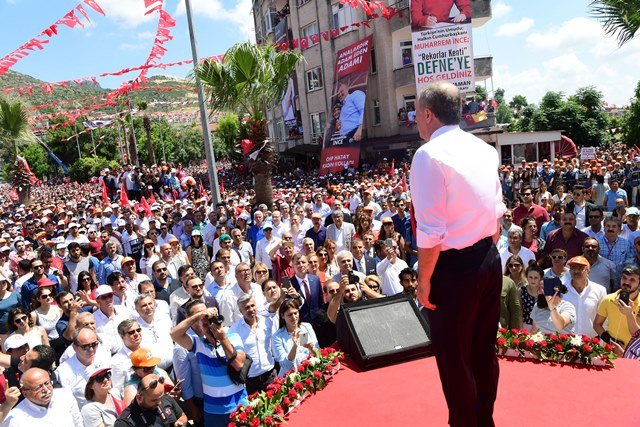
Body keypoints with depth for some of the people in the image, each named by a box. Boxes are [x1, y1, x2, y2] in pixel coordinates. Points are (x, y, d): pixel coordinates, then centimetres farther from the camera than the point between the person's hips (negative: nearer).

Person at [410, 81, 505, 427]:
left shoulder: (428, 155, -18)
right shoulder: (484, 149, 6)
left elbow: (431, 232, -22)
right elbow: (497, 213, 10)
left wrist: (424, 280, -13)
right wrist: (485, 251, 19)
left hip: (453, 268, -8)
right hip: (489, 259, 8)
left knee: (453, 356, 10)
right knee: (484, 348, 22)